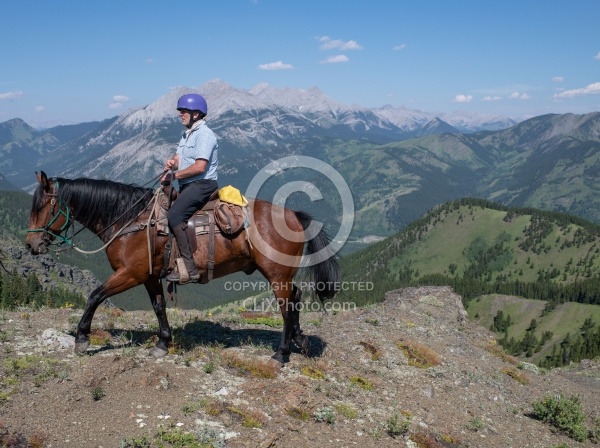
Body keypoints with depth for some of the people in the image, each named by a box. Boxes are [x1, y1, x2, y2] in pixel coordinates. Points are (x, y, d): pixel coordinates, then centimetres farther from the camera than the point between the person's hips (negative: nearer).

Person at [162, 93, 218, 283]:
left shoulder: (204, 134, -13)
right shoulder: (186, 134, 18)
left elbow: (199, 167, -22)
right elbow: (179, 158, 17)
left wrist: (175, 175, -14)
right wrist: (171, 163, -7)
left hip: (202, 184, -11)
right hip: (188, 186, 11)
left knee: (174, 215, -26)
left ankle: (189, 268, -27)